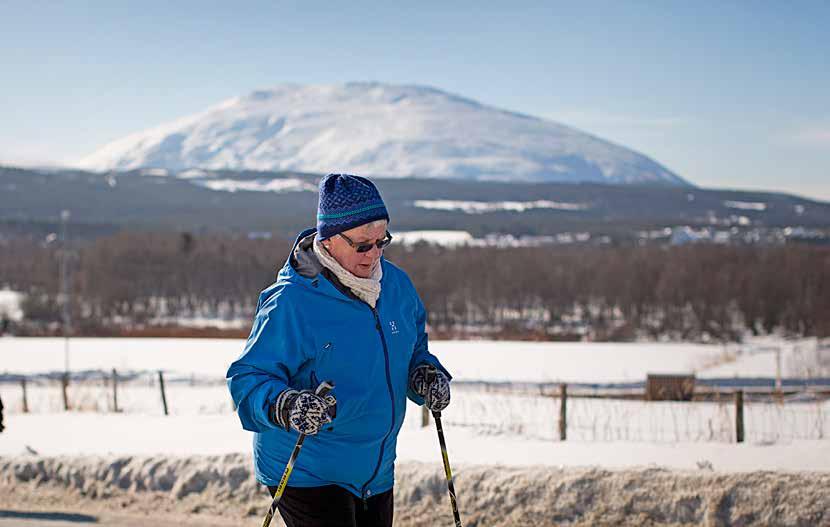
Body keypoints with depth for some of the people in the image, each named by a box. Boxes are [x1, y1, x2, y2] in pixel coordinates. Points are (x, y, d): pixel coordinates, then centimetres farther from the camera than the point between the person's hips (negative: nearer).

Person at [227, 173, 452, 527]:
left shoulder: (396, 285, 2)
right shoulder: (290, 303, -19)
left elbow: (415, 349, 18)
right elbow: (248, 379, -18)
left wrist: (426, 375, -3)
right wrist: (285, 407, -37)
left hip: (376, 470, 7)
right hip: (305, 471, -7)